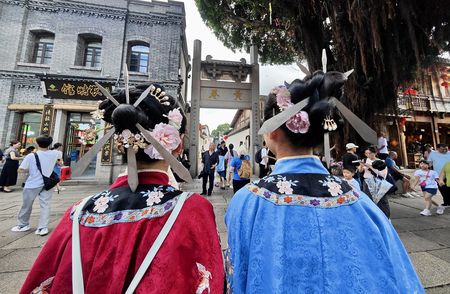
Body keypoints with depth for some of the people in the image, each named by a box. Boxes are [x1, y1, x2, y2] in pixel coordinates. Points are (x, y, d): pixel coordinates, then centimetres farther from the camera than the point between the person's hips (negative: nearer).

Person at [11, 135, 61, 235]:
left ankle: (23, 224, 34)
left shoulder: (31, 156, -14)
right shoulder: (54, 153, -4)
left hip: (33, 184, -1)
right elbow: (60, 154, 19)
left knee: (26, 205, 17)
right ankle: (43, 227, 2)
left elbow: (21, 169, -9)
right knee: (45, 205, 3)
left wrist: (30, 169, 10)